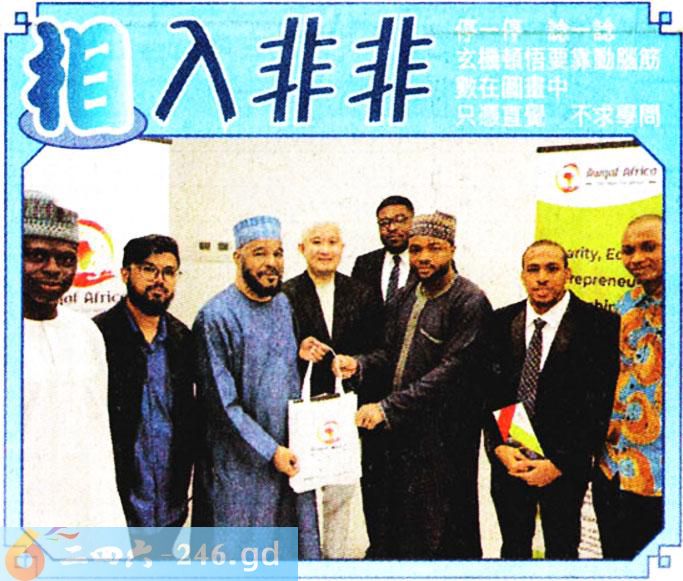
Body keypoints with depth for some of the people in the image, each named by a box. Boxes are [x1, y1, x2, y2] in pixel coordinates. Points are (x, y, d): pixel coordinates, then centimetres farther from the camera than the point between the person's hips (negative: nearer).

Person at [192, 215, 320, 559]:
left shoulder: (282, 304, 8)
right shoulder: (216, 317, -15)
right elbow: (222, 404, -16)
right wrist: (270, 451, -16)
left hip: (288, 454, 7)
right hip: (240, 464, -6)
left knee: (294, 550, 13)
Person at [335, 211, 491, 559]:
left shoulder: (470, 302, -13)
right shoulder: (403, 299, 11)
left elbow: (451, 370, -20)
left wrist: (388, 407, -23)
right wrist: (359, 365, -5)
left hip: (443, 437, -7)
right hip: (398, 429, 7)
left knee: (437, 536, 4)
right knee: (392, 524, 14)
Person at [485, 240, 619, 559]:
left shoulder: (600, 325, -10)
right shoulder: (501, 323, 2)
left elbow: (601, 405, -12)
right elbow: (488, 393, 4)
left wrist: (559, 464, -15)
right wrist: (499, 447, -10)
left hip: (564, 467, -3)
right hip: (508, 461, 3)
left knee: (562, 551, 11)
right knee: (513, 548, 16)